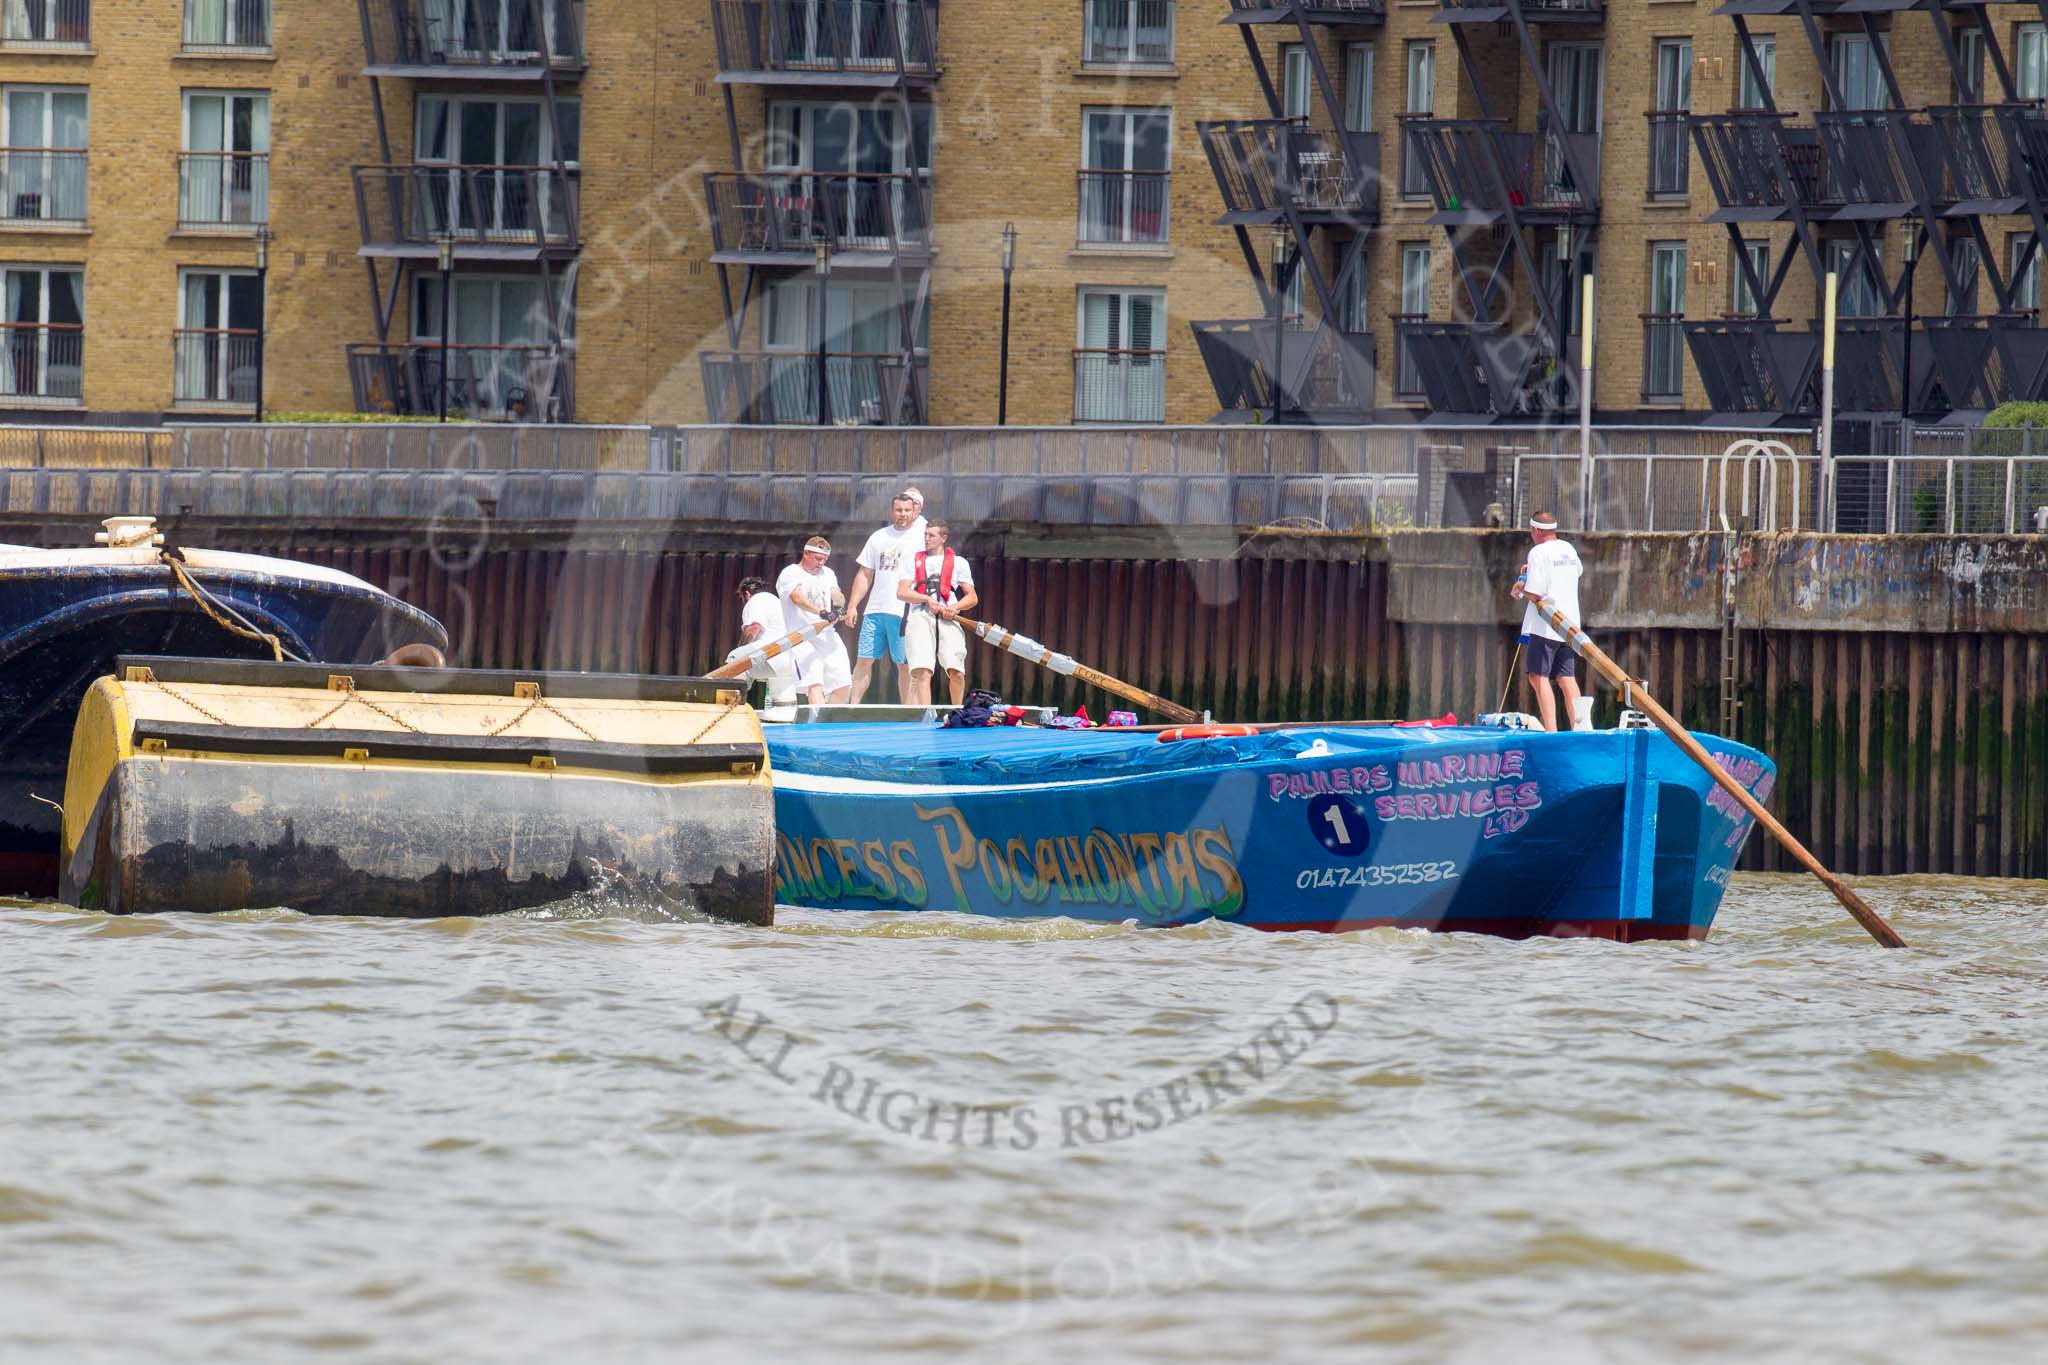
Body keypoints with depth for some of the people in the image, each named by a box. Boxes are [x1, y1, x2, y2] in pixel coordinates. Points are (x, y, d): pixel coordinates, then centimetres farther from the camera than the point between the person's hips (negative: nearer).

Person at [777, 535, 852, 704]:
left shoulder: (827, 574, 19)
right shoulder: (790, 574, -2)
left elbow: (836, 594, 3)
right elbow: (798, 598, -20)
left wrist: (838, 604, -23)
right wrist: (821, 612, -37)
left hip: (828, 636, 7)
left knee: (843, 684, 2)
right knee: (815, 682, -22)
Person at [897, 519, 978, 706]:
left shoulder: (958, 562, 19)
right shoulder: (915, 560, 22)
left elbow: (973, 598, 15)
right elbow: (902, 592, 10)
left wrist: (956, 607, -6)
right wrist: (927, 599, -6)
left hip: (948, 619, 0)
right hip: (920, 616, 0)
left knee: (956, 670, -14)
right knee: (922, 670, -17)